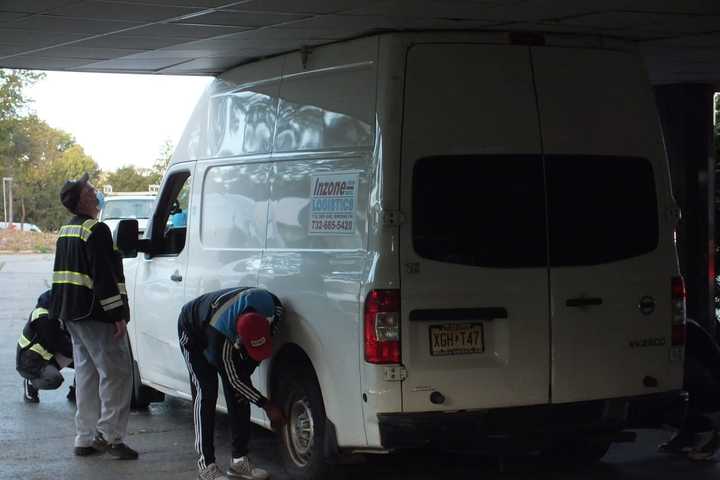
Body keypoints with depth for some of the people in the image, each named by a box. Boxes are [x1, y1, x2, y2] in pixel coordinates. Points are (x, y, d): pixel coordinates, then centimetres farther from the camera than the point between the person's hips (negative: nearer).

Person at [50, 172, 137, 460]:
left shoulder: (66, 231, 16)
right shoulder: (95, 230, -15)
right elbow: (104, 276, -21)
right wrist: (118, 314, -19)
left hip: (72, 314, 10)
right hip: (95, 315, -10)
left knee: (87, 374, 14)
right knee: (116, 373, -6)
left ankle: (85, 438, 17)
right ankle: (109, 435, -8)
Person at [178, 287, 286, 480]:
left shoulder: (272, 307, -33)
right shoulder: (219, 334, -44)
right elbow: (233, 379, -29)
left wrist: (249, 369, -13)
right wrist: (267, 406, -26)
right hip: (193, 332, -5)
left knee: (238, 395, -4)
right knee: (206, 393, -16)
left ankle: (239, 459, 2)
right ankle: (206, 464, -12)